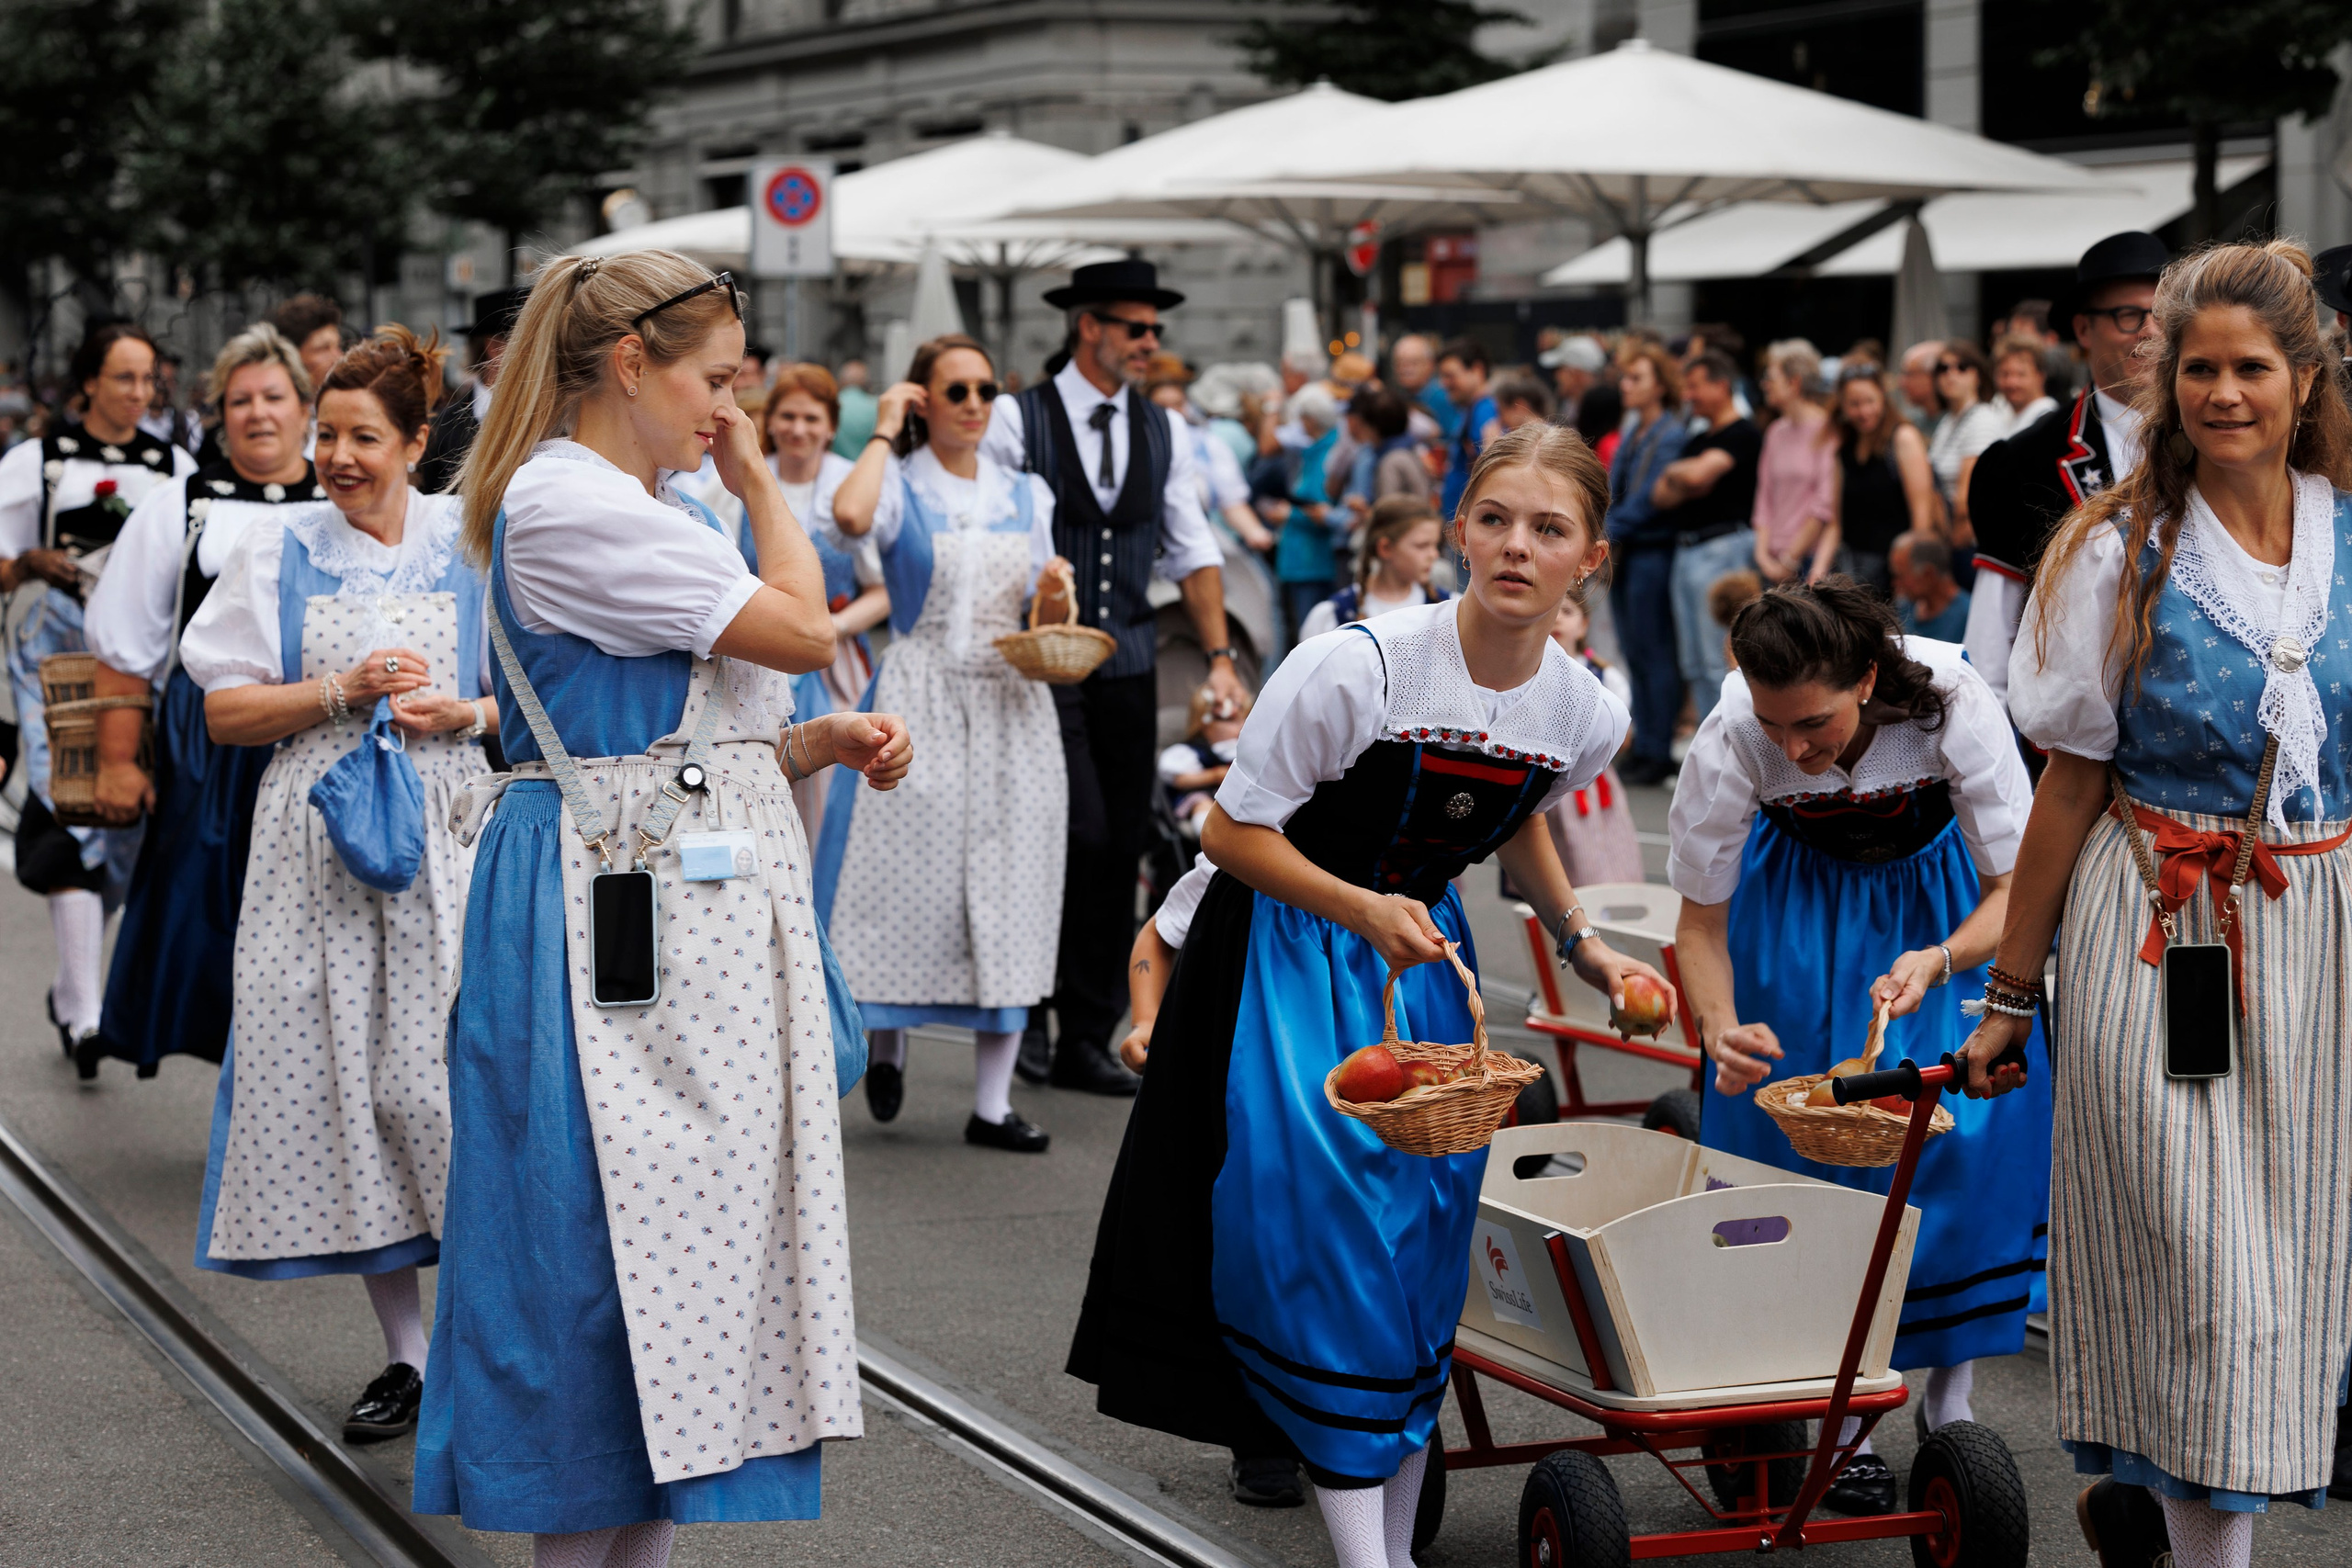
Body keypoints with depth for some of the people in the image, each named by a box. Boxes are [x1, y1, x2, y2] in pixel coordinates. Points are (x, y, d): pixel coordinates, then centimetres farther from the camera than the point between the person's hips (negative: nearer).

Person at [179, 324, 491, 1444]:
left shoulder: (473, 546, 6)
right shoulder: (278, 550, 7)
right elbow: (223, 713, 4)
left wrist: (465, 712, -9)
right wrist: (342, 693, -10)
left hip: (445, 838, -1)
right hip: (318, 850, 2)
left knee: (439, 1081, -10)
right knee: (339, 1088, 1)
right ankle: (404, 1353, 12)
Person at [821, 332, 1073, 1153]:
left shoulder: (1026, 494, 13)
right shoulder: (902, 487, -1)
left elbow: (1043, 623, 15)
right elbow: (848, 515, -26)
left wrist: (1055, 601, -8)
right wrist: (884, 433, -12)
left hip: (1011, 707, 4)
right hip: (920, 705, -4)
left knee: (1004, 899, 2)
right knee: (911, 878, -3)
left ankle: (992, 1103, 6)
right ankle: (888, 1043, 25)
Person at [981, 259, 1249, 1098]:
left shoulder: (1160, 431, 10)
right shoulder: (1017, 420, -5)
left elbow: (1195, 553, 10)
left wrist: (1219, 656, 1)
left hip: (1128, 660, 5)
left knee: (1121, 847, 5)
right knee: (1080, 833, -14)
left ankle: (1088, 1039, 12)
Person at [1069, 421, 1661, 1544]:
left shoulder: (1584, 715, -9)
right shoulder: (1359, 667, -26)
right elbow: (1232, 832, -17)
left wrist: (1581, 943, 8)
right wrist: (1361, 910, -28)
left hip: (1422, 955, 5)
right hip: (1286, 953, -5)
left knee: (1425, 1224, 3)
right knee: (1328, 1226, -13)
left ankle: (1395, 1539, 16)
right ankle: (1360, 1552, -10)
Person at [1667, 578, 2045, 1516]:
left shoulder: (1954, 704, -33)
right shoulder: (1731, 739, -30)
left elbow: (2017, 889, -26)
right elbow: (1701, 920, -17)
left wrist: (1939, 962, -46)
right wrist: (1720, 1028, -36)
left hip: (1936, 896, 0)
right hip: (1800, 897, 0)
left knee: (1973, 1125, -11)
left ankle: (1951, 1400, 4)